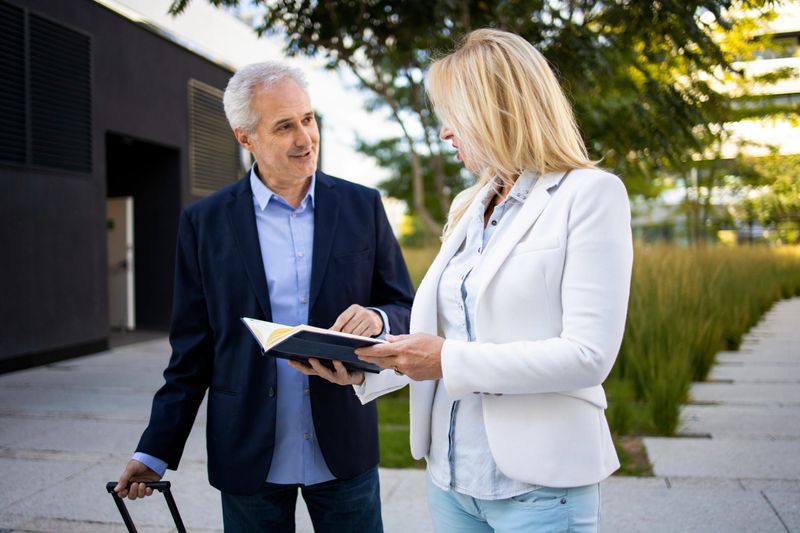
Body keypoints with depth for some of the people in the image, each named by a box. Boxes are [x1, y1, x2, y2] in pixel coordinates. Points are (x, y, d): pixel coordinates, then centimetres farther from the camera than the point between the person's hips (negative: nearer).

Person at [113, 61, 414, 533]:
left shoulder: (362, 207, -1)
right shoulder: (205, 222, -2)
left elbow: (406, 311, 2)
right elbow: (192, 348, 3)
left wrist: (377, 318, -20)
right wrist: (155, 451, 1)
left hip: (344, 450, 1)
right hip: (247, 457, 0)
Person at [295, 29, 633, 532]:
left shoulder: (589, 193, -10)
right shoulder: (468, 206, 11)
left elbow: (589, 354, -19)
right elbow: (442, 336, 11)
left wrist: (449, 361, -20)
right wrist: (363, 370, -2)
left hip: (537, 484, -6)